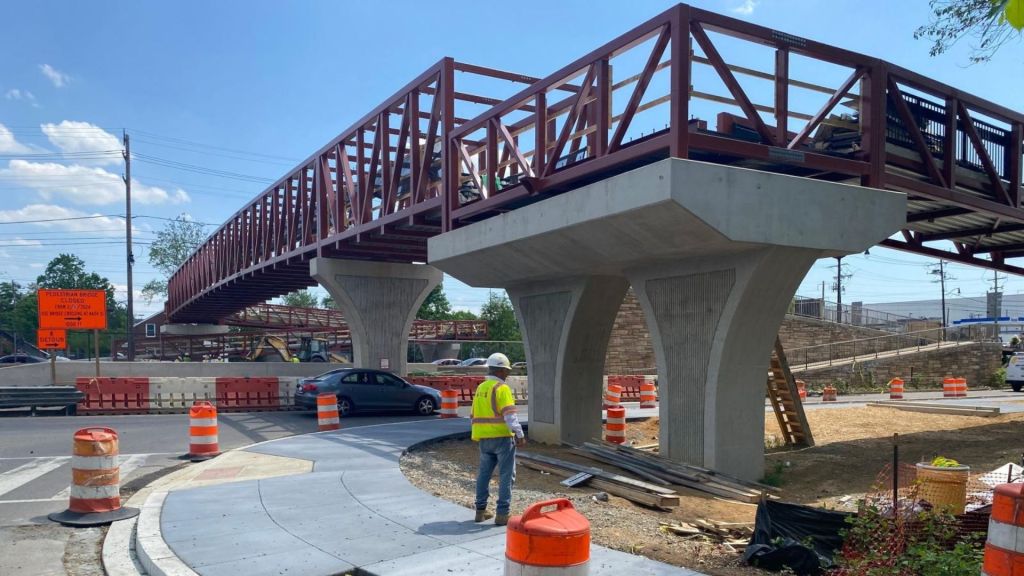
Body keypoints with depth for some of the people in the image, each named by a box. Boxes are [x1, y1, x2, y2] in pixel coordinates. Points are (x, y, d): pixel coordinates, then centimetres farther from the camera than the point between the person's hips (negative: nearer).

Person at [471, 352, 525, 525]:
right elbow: (509, 414, -20)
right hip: (502, 437, -8)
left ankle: (480, 510, 21)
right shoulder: (502, 388, -11)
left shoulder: (480, 388, 13)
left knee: (484, 473, 15)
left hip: (484, 438, 8)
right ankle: (502, 514, 0)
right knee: (506, 475, 0)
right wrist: (520, 434, -21)